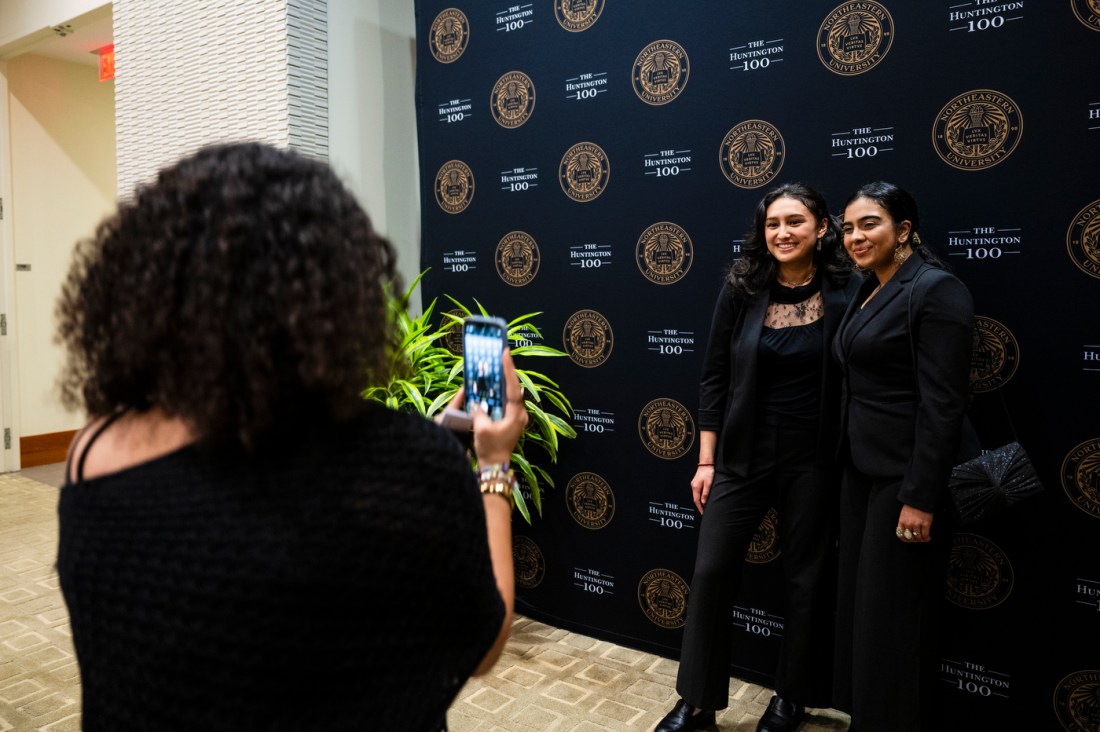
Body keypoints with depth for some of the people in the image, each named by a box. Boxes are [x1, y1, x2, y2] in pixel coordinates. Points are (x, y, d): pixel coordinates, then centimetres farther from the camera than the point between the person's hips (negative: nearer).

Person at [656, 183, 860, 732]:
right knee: (711, 572, 4)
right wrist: (706, 460, -1)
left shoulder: (847, 293, -7)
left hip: (813, 459, -1)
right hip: (742, 454, 2)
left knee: (806, 578, 13)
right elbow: (714, 378, 0)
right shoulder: (741, 289, -3)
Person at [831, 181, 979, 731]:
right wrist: (850, 463, 15)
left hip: (908, 473, -9)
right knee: (858, 602, 16)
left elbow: (941, 403, -19)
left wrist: (920, 496, -20)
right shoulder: (868, 293, 12)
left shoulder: (935, 289, -14)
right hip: (862, 467, 9)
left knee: (893, 614, 3)